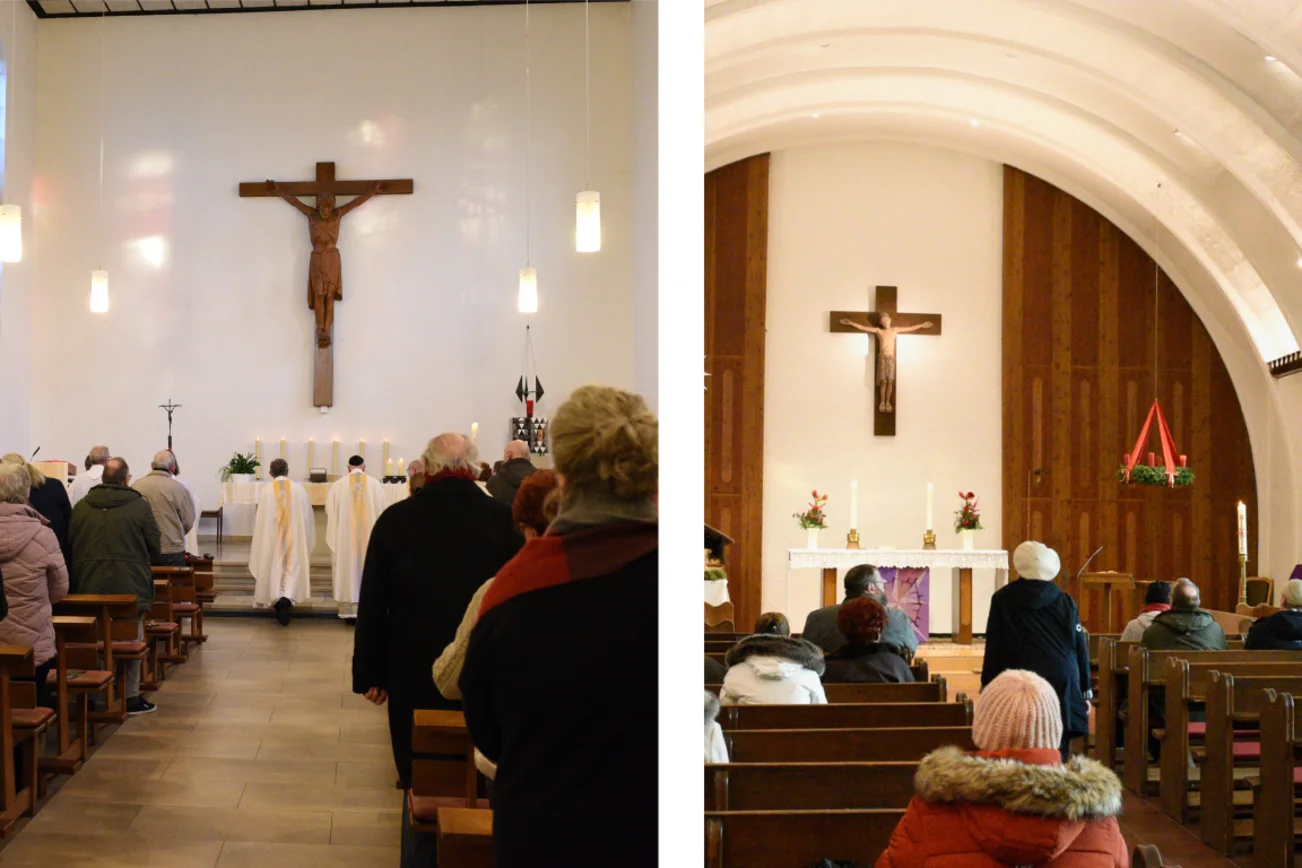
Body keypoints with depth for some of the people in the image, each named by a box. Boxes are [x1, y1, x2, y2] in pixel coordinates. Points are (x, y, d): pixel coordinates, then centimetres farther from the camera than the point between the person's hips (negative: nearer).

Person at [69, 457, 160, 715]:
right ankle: (130, 697, 9)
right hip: (129, 584, -3)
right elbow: (155, 548, -2)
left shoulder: (81, 507, 4)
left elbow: (70, 546, 6)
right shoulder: (140, 506, -6)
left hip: (88, 586, 3)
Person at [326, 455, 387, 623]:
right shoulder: (375, 485, -3)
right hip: (370, 537, 0)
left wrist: (333, 539, 13)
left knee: (347, 571, 6)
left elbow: (330, 514, 2)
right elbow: (381, 513, 1)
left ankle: (349, 611, 5)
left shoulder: (338, 486, -3)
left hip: (344, 538, 0)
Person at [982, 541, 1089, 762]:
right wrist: (1085, 693, 13)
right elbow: (1080, 649, 6)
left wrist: (988, 688, 8)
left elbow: (993, 648, 2)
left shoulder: (1003, 599, 1)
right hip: (1062, 686, 1)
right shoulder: (1064, 602, 4)